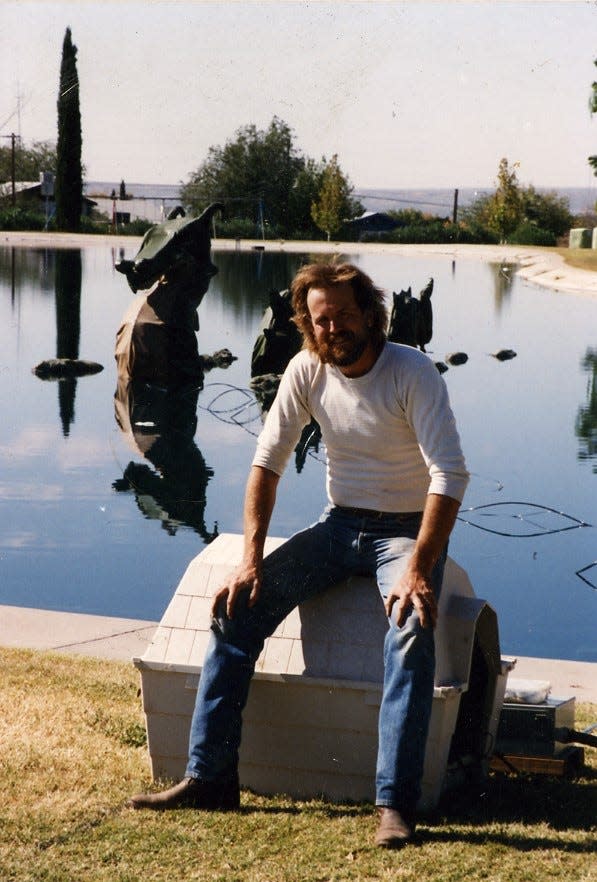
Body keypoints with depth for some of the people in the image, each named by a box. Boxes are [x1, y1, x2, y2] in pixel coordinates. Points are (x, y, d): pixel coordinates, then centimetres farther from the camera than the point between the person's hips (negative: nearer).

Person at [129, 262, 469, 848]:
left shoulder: (413, 374, -18)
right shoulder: (307, 370, -4)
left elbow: (451, 476, -24)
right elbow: (267, 462, 0)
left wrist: (417, 571, -33)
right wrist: (251, 558, -9)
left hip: (406, 530, -4)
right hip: (339, 524, 5)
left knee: (411, 631, -33)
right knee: (237, 606, -13)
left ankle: (395, 803, -31)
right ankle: (210, 777, -8)